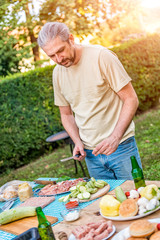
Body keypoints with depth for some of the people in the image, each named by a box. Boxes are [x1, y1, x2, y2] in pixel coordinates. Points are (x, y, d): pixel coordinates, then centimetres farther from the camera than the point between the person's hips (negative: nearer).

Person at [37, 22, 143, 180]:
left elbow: (131, 99, -12)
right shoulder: (58, 73, 3)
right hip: (90, 153, 4)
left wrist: (115, 137, -22)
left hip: (120, 147, -4)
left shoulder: (101, 56, -13)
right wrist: (77, 142, -5)